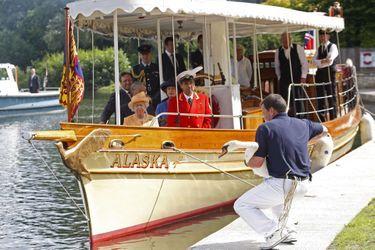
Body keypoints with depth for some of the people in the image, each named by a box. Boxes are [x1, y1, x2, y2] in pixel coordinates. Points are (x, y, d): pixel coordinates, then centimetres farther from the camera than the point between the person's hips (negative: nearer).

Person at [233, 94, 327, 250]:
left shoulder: (265, 128, -5)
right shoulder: (302, 124, 12)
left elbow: (257, 162, -8)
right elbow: (323, 130, 34)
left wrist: (247, 162, 15)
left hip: (282, 184, -7)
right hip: (302, 185, 7)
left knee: (241, 205, 8)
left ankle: (273, 231, -9)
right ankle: (285, 232, 27)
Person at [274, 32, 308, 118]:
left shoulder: (298, 48, -1)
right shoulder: (278, 51, 7)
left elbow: (304, 63, 1)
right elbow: (277, 67, 17)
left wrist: (303, 77, -5)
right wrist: (279, 78, 10)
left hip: (297, 79, -1)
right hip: (284, 81, 2)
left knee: (299, 100, 2)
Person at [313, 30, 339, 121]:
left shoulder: (332, 46, -3)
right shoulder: (319, 48, 15)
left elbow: (330, 61, -18)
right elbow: (315, 60, -1)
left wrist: (320, 63, -14)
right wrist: (323, 61, -19)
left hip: (330, 74, -6)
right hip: (320, 74, 6)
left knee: (331, 97, -2)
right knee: (320, 97, 8)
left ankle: (333, 119, 4)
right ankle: (321, 119, 15)